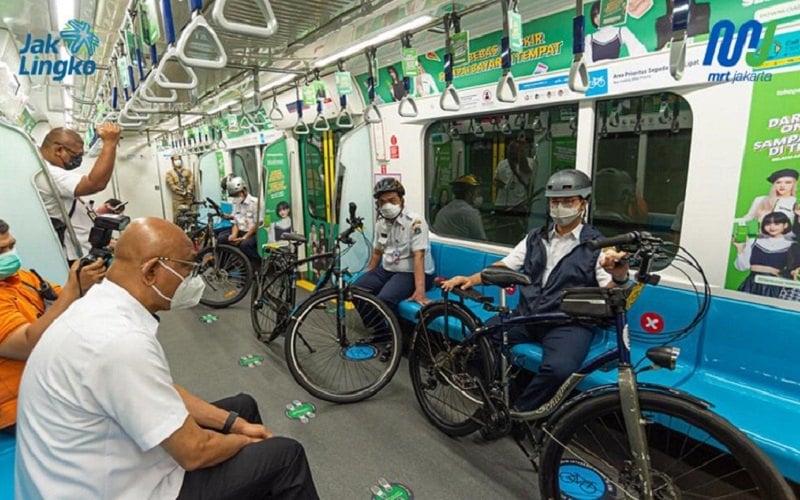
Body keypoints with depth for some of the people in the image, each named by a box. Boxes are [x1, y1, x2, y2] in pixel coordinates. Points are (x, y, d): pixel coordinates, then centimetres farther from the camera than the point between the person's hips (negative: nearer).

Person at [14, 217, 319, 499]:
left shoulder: (103, 308, -3)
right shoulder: (121, 340, -33)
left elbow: (166, 393, 7)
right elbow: (193, 452, -25)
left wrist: (237, 423, 4)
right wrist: (245, 440, -5)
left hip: (108, 464, 9)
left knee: (244, 407, 16)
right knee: (284, 457, -6)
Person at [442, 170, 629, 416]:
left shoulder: (596, 245, 1)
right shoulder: (536, 237, 14)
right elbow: (504, 266, 12)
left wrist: (619, 277, -33)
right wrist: (471, 279, -3)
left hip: (568, 323, -4)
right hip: (527, 314, 4)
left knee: (559, 368, -33)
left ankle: (520, 411, -3)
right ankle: (512, 394, 6)